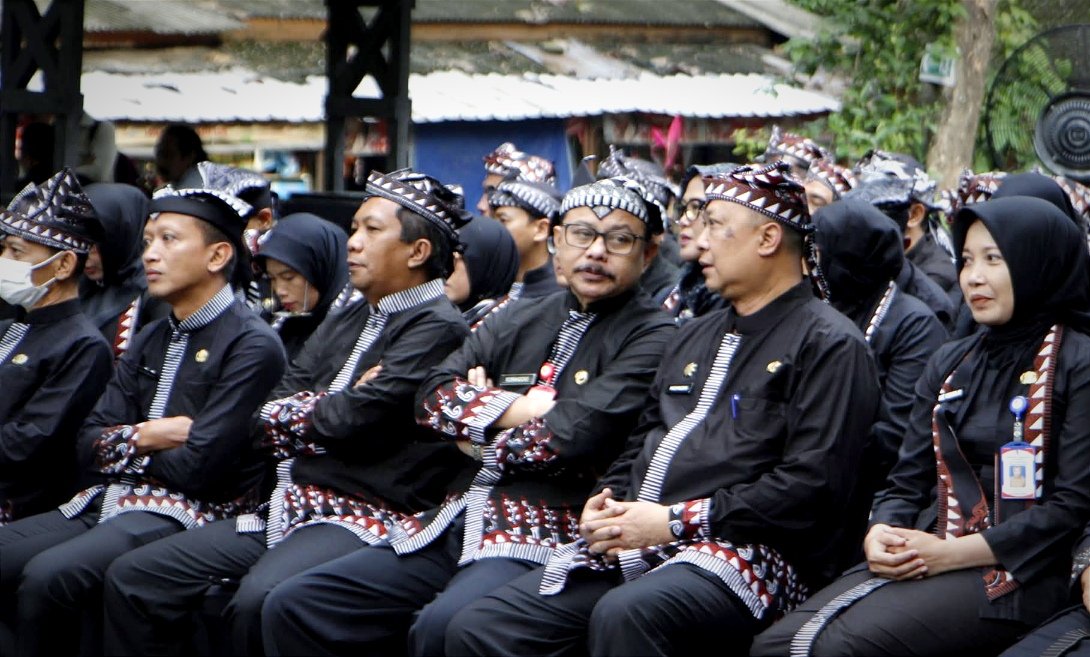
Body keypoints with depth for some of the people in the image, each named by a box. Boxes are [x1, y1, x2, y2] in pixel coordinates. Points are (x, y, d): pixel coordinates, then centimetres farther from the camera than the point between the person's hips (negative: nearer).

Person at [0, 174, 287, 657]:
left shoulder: (252, 346, -7)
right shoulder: (151, 341, 19)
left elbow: (197, 468, -15)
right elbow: (89, 447, 11)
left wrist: (127, 446, 1)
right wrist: (147, 436, -7)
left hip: (191, 510, -8)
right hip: (108, 500, 8)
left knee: (47, 576, -29)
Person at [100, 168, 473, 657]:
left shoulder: (437, 328, -8)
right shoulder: (344, 323, 19)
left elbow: (350, 421, -17)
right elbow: (267, 421, 11)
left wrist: (297, 412, 3)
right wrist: (334, 410, -7)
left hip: (370, 517, -9)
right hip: (292, 505, 9)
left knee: (260, 600, -37)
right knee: (133, 578, -2)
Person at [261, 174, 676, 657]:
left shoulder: (651, 338, -1)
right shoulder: (519, 322, 19)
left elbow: (576, 436, -14)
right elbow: (432, 397, 7)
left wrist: (477, 424, 0)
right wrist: (522, 408, -5)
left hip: (547, 539, -7)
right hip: (457, 525, 7)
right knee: (291, 607, -3)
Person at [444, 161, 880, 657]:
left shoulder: (829, 345, -1)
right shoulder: (694, 337, 27)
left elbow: (812, 486, -13)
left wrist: (678, 521, -15)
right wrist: (604, 504, 7)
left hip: (746, 551, -8)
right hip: (631, 545, 8)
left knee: (625, 615, -40)